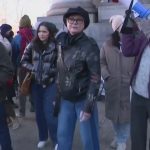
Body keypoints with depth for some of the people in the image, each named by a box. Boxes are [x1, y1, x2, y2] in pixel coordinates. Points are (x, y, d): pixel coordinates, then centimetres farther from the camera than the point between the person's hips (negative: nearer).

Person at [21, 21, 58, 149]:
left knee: (50, 113, -4)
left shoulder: (56, 46, -12)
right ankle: (43, 137, 35)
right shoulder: (32, 45, 0)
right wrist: (33, 68, -6)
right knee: (39, 112, 15)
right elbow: (24, 61, 8)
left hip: (51, 83, -4)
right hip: (36, 83, 4)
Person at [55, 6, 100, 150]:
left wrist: (88, 107, -19)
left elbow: (95, 78, -17)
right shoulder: (61, 40, 0)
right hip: (65, 98, 5)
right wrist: (58, 92, 12)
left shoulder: (89, 46, -16)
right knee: (63, 135, 15)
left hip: (83, 99, -5)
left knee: (89, 138, 7)